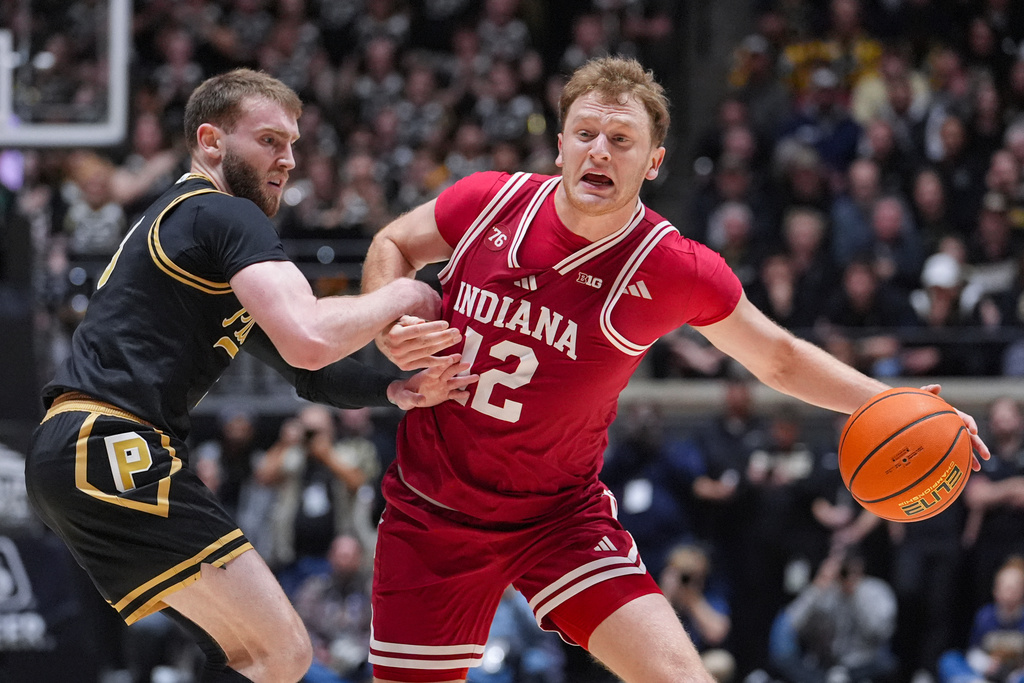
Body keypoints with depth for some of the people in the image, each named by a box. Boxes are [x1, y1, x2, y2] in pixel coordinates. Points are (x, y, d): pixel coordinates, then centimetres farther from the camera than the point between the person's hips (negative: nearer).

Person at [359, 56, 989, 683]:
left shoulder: (676, 271, -14)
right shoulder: (490, 203, -11)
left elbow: (779, 358, 2)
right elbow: (393, 244, 10)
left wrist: (884, 400, -11)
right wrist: (391, 324, -10)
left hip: (560, 515, -1)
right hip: (432, 510, 1)